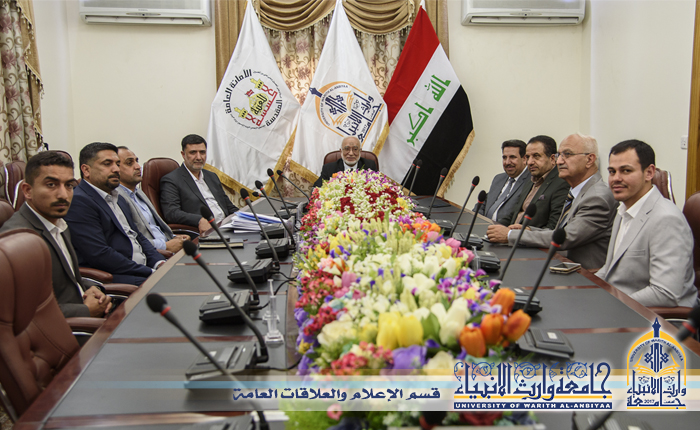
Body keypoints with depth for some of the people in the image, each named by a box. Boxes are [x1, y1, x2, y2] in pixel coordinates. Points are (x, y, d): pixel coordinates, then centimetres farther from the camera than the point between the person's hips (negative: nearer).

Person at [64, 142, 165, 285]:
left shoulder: (118, 199, 22)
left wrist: (159, 262, 2)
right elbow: (100, 255, -17)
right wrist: (151, 272, -16)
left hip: (144, 268, 9)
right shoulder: (79, 201, -9)